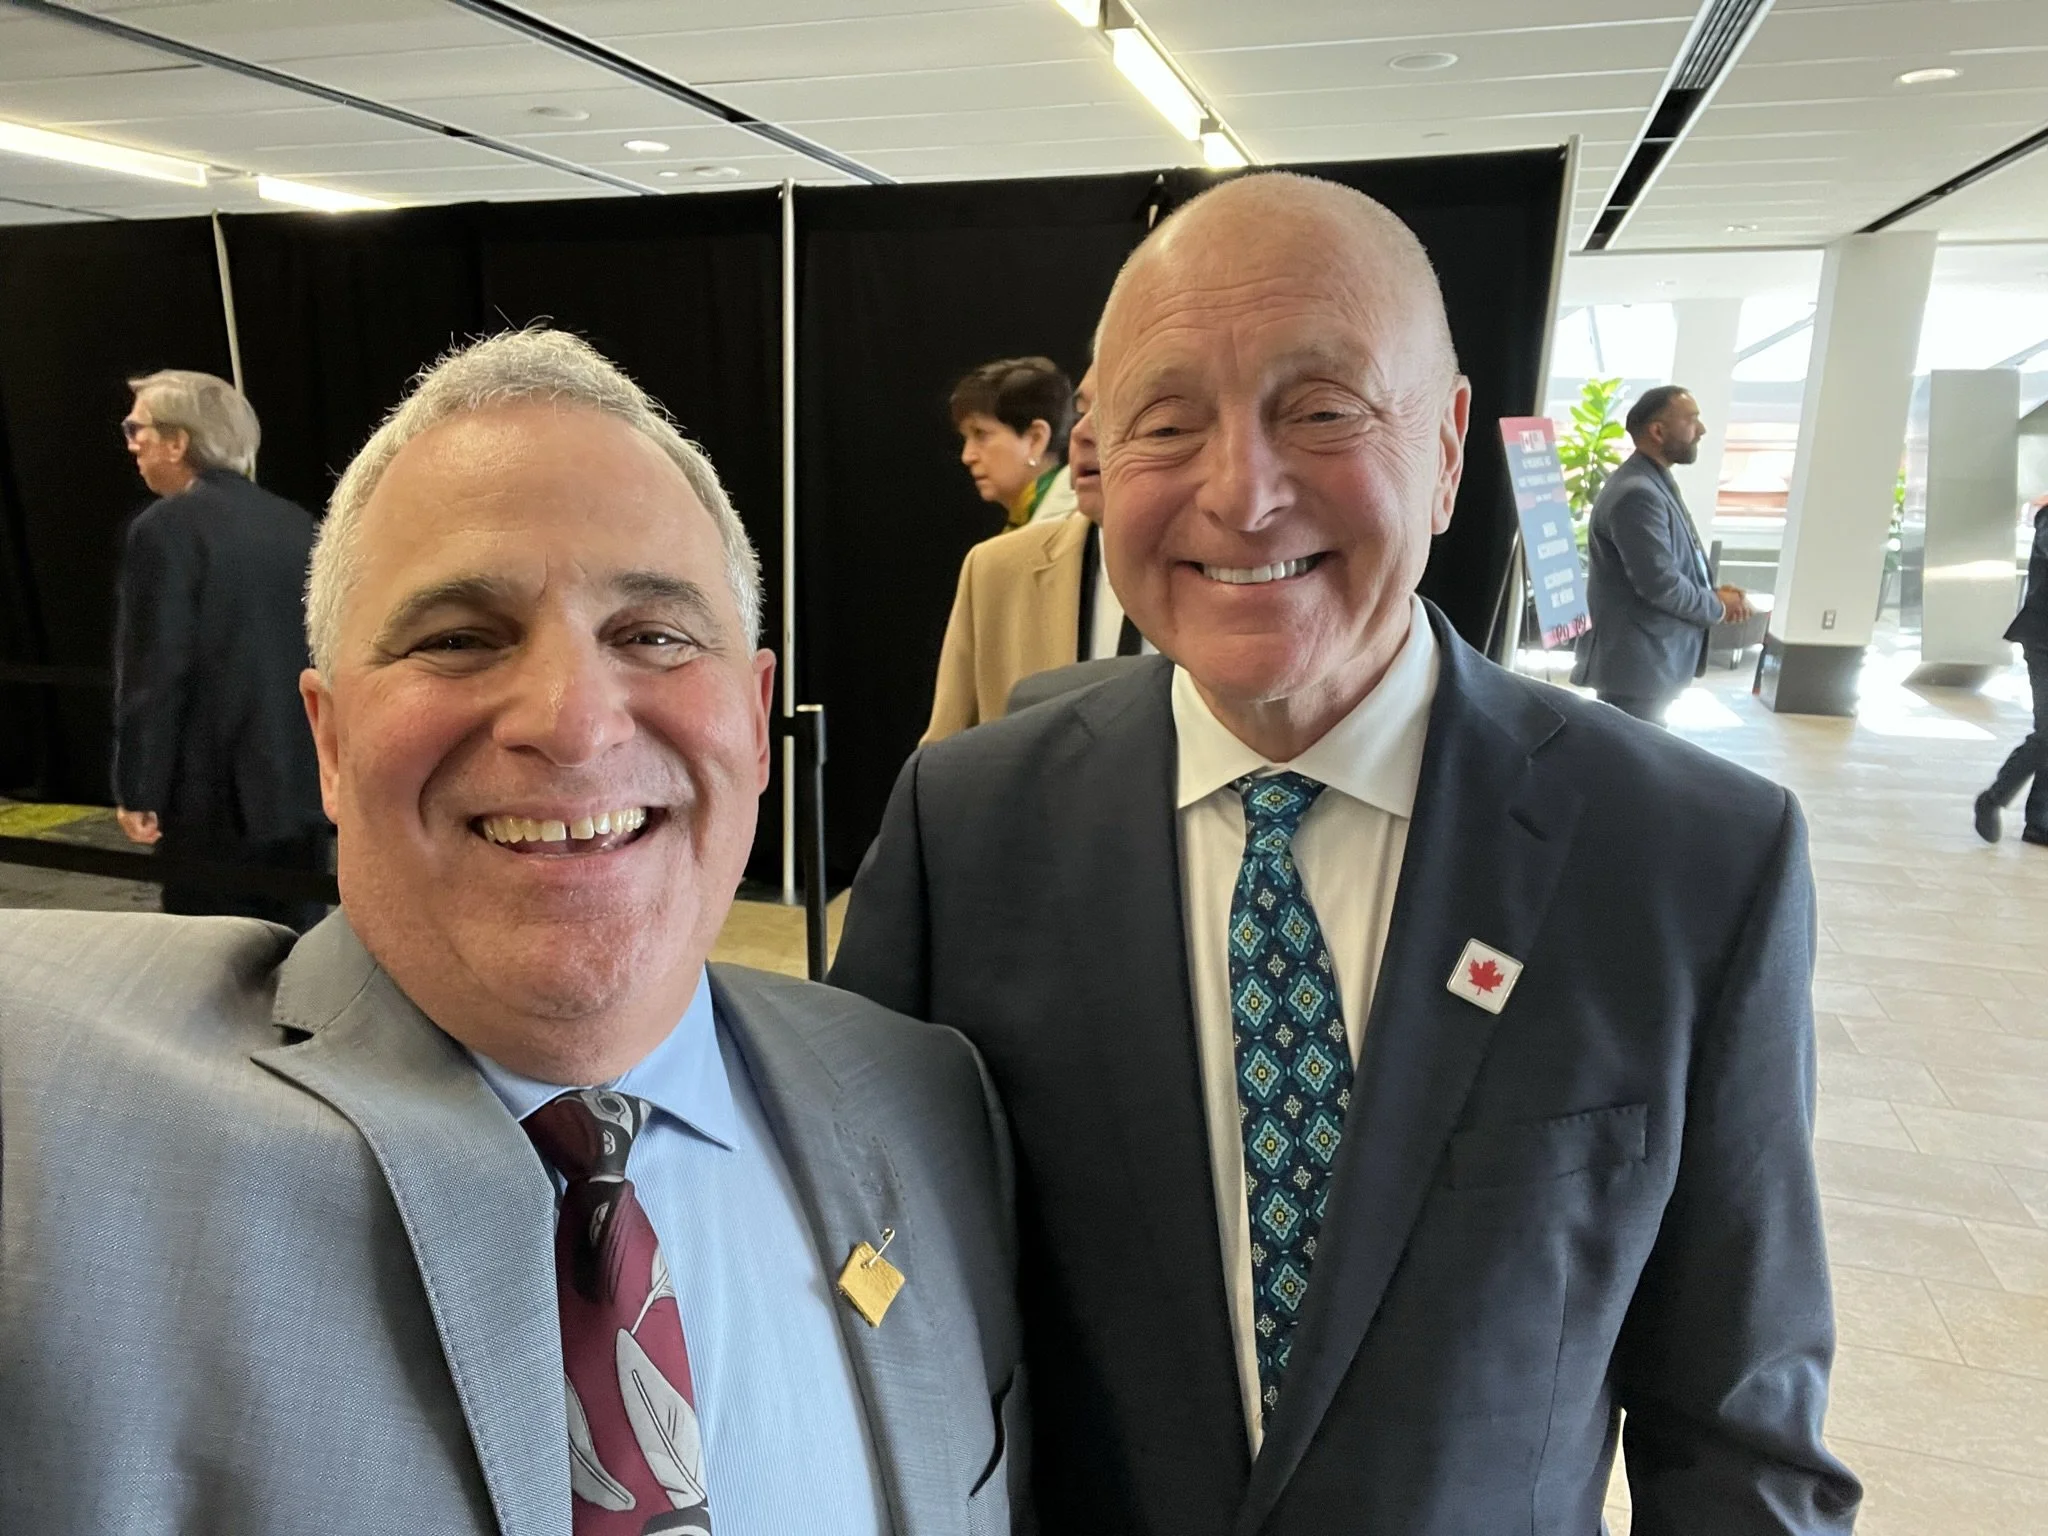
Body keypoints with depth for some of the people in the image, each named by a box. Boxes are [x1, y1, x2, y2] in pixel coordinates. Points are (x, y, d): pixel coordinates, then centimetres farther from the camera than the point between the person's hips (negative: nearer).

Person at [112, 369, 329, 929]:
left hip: (217, 795, -6)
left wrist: (137, 790, -7)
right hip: (304, 782, 6)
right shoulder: (296, 523, 8)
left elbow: (153, 671, -13)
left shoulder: (166, 527, -10)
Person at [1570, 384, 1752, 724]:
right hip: (1637, 666, -11)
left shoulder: (1655, 485, 15)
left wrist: (1712, 593, 5)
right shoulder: (1637, 493, -19)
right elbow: (1660, 583, -24)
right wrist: (1718, 607, -7)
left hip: (1649, 661, 11)